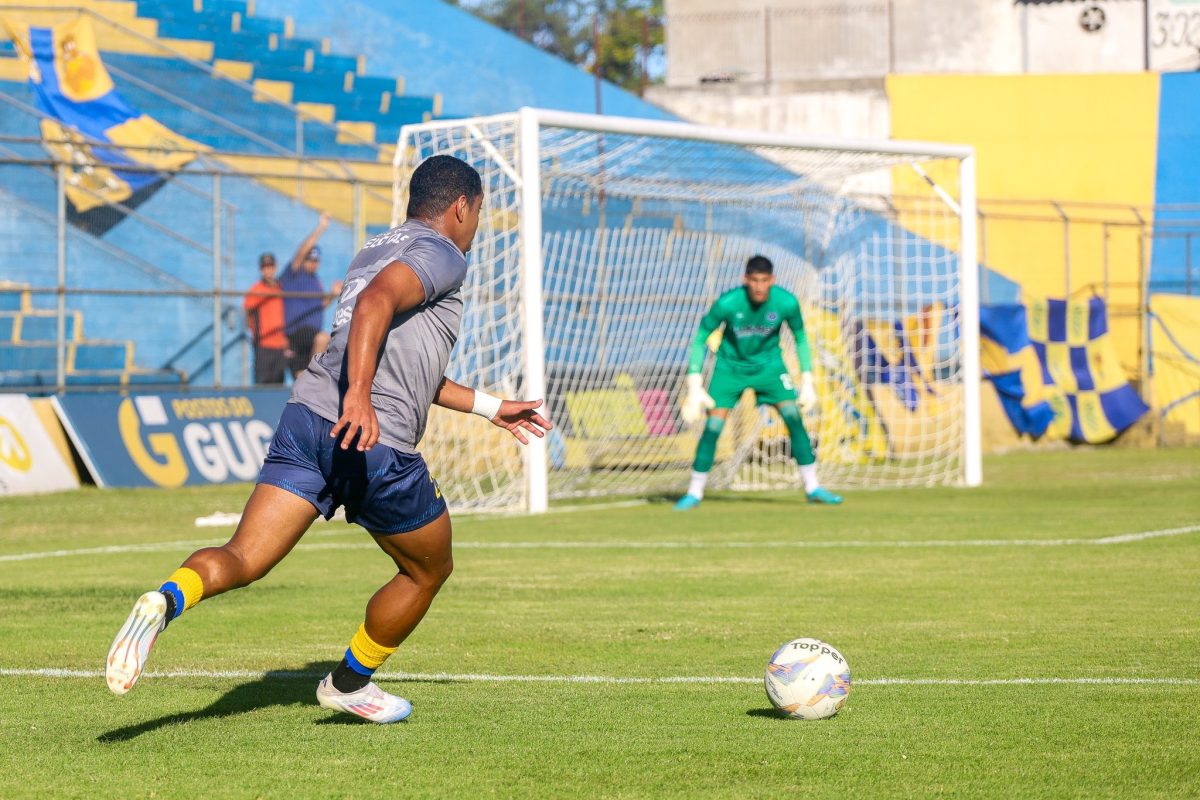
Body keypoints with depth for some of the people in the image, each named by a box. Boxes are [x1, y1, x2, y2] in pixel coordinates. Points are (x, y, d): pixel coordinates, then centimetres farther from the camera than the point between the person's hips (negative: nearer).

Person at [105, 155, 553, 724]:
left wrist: (490, 408, 44)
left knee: (243, 559, -6)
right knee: (429, 570, 18)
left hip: (308, 415, 7)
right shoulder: (442, 254, 1)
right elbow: (375, 302, -20)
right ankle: (349, 683, 29)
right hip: (377, 442, -7)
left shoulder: (375, 250, 29)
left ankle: (167, 600, -36)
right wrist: (360, 396, -31)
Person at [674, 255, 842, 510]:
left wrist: (807, 382, -4)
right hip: (731, 364, -1)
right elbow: (700, 340, -14)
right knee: (713, 425, -10)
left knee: (793, 415, -12)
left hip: (768, 363, 1)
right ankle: (695, 493, 4)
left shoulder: (787, 302, -21)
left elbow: (801, 339, -2)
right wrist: (695, 387, -17)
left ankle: (812, 487, -3)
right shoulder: (727, 304, -26)